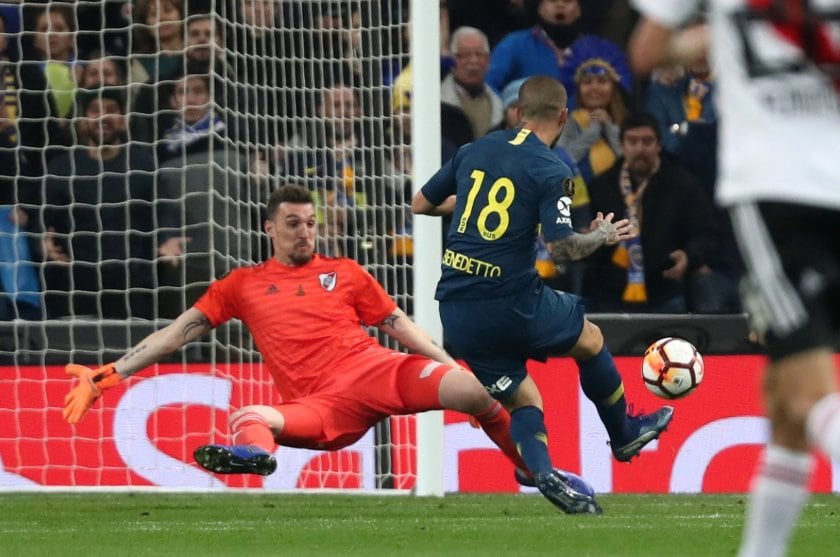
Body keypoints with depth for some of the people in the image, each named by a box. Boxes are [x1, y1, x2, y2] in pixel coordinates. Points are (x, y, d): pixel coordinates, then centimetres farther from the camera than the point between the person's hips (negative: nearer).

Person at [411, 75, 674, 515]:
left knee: (522, 403, 15)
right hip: (510, 304, -5)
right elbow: (561, 247, -18)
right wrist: (602, 237, 2)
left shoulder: (474, 152, 9)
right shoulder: (551, 172, -8)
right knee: (591, 340, 24)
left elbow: (420, 204, 18)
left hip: (455, 312, 5)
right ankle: (624, 436, 39)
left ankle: (543, 474, -10)